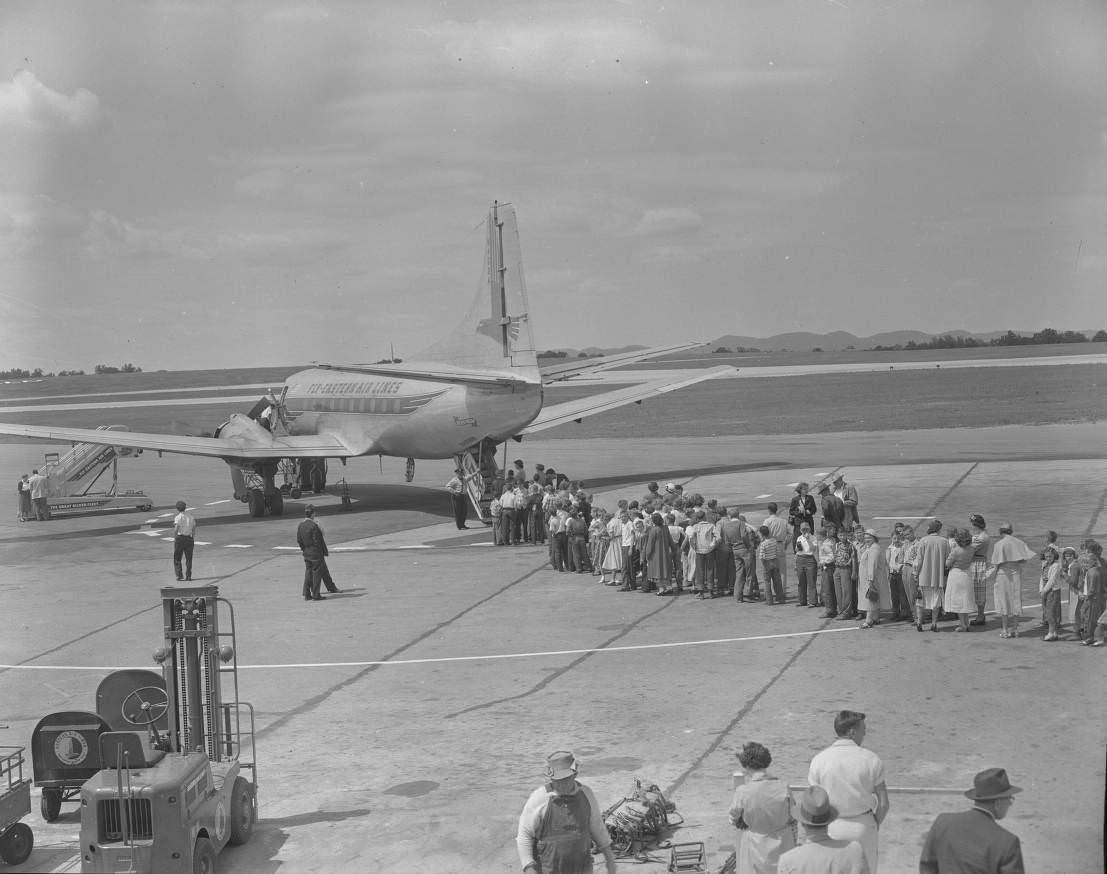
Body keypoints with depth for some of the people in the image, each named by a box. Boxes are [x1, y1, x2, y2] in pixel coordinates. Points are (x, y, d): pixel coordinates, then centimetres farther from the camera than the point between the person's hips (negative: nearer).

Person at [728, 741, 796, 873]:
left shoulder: (742, 792, -19)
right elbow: (792, 820, -1)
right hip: (782, 846, 2)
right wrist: (793, 845, 15)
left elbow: (734, 819, -2)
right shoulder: (783, 788, -13)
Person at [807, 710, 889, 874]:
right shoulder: (871, 759, -11)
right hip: (863, 826, 0)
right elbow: (883, 803, -7)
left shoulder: (819, 760, -10)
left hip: (832, 828, 0)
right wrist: (875, 824, 11)